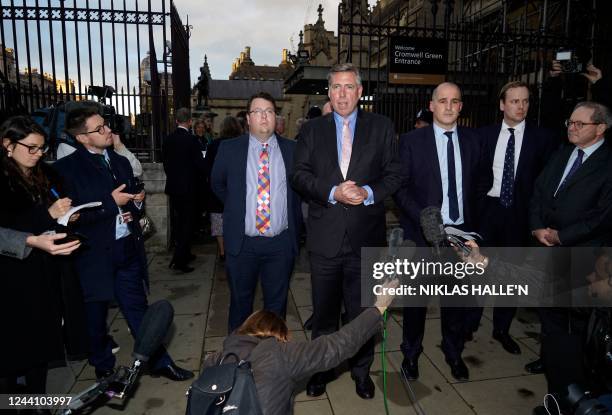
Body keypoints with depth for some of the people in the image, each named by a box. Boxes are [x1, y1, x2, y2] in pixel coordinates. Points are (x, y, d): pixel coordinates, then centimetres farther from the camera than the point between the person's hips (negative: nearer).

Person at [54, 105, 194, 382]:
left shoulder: (120, 162, 10)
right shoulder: (67, 168, -9)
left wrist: (135, 207, 1)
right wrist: (110, 203, -17)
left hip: (128, 250, 4)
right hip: (95, 255, -4)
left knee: (138, 310, 13)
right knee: (96, 317, 15)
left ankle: (159, 361, 25)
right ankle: (104, 369, 36)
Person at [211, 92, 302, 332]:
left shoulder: (292, 150, 0)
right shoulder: (229, 149, -2)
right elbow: (217, 184, 13)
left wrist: (294, 228, 8)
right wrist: (236, 207, 10)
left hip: (281, 243, 1)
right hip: (242, 242, 0)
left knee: (277, 302, 15)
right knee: (240, 301, 16)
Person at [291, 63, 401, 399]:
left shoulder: (381, 127, 4)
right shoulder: (311, 129, 6)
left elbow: (394, 173, 1)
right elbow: (299, 175, -2)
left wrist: (369, 192, -17)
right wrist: (333, 192, -17)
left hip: (366, 236, 0)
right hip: (325, 236, 1)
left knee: (363, 311, 14)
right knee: (324, 311, 16)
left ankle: (361, 371, 36)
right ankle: (321, 369, 37)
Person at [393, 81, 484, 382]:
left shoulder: (472, 140, 6)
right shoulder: (412, 141, -4)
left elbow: (477, 183, 10)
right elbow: (401, 187, -7)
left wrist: (472, 222, 1)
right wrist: (425, 219, -16)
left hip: (461, 232, 3)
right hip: (423, 232, -3)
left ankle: (454, 353, 37)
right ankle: (411, 353, 31)